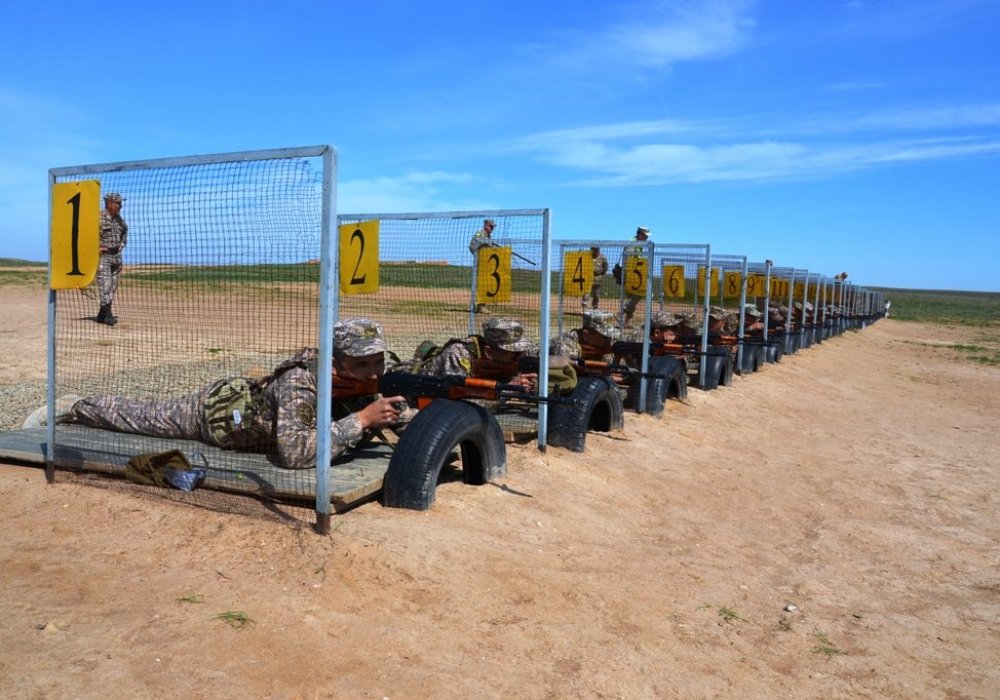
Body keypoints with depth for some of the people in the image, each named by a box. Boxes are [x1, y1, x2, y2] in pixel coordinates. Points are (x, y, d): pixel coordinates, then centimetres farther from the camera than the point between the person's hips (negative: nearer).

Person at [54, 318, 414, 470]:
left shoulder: (370, 383, -24)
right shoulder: (300, 381, -44)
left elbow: (408, 418, -14)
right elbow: (294, 454, -53)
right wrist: (361, 420, -53)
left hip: (248, 398, 5)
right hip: (215, 412, -4)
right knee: (138, 416, 22)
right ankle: (77, 409, 50)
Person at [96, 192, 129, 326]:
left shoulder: (119, 218, 11)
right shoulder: (98, 217, -12)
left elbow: (125, 230, 30)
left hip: (116, 255, 7)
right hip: (102, 255, -7)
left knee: (113, 286, 8)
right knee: (105, 285, -12)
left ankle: (102, 315, 16)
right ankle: (108, 315, -14)